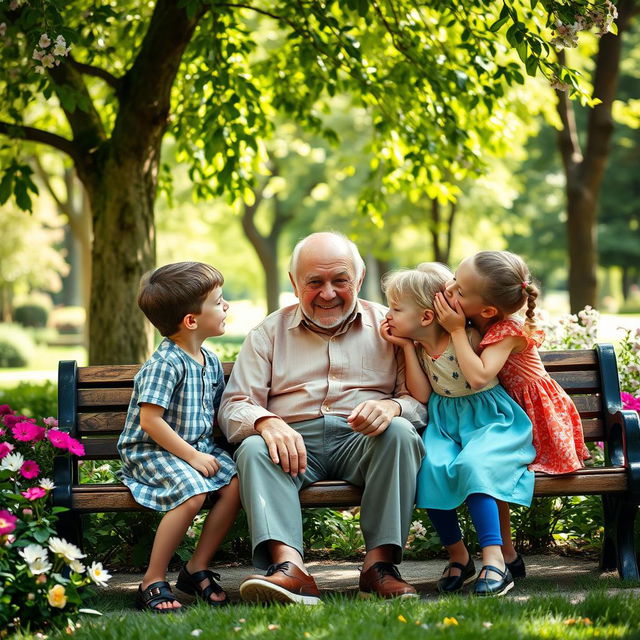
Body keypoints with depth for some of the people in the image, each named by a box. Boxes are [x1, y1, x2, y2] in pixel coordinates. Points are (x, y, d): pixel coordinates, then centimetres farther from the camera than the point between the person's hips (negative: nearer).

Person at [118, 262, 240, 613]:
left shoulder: (210, 361, 9)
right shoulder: (165, 363, -17)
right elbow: (150, 421, -21)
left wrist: (209, 452, 5)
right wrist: (192, 456, -20)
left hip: (199, 448, 8)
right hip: (151, 452, -8)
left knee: (235, 484, -15)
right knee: (192, 493, -31)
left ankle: (197, 568, -1)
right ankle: (152, 582, -16)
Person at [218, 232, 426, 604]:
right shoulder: (270, 332, 16)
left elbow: (422, 401, 5)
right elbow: (234, 407, 6)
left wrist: (392, 407, -20)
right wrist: (266, 422, -19)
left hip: (362, 441, 0)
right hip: (296, 440, 1)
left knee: (400, 432, -31)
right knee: (254, 448, -30)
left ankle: (380, 562, -31)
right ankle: (289, 566, -48)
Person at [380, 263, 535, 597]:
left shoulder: (469, 337, -10)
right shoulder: (418, 347, 4)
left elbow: (478, 379, -26)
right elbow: (423, 396, -4)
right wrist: (407, 347, -6)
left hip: (488, 421, -5)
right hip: (444, 424, 5)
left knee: (471, 465, -35)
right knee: (431, 467, -27)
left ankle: (494, 561, -34)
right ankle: (458, 556, -10)